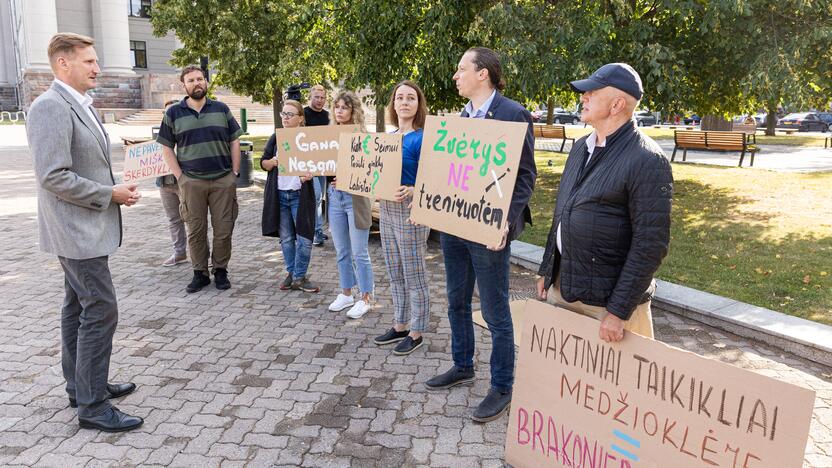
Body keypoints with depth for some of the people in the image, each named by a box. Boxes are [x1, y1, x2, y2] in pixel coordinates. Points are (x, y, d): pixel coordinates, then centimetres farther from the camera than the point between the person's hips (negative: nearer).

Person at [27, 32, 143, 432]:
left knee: (78, 307, 17)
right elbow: (53, 177, -24)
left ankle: (80, 386, 30)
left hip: (87, 227, 10)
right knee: (101, 311, -8)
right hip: (77, 230, -10)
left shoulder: (81, 106, 12)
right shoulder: (50, 106, -18)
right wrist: (110, 195, -17)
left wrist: (118, 189, 5)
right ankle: (92, 406, 2)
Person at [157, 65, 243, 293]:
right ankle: (200, 273, 17)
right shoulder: (173, 113, 6)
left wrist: (235, 173, 2)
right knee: (196, 231, 5)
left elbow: (234, 142, 10)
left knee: (223, 229, 2)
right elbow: (167, 148, 7)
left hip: (224, 180, 0)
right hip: (192, 182, 0)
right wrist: (180, 177, -2)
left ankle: (220, 270, 17)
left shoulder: (221, 109, 8)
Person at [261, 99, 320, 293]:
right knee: (286, 238, 10)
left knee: (304, 238, -2)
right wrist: (272, 162, -13)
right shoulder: (275, 138, 7)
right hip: (278, 195, 3)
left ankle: (299, 277, 9)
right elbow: (263, 163, 9)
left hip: (300, 195, -3)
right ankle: (291, 273, 23)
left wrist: (310, 174, -24)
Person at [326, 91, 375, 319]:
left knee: (359, 253, 2)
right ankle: (346, 293, 28)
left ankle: (364, 298, 14)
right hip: (334, 197, 6)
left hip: (355, 197, -6)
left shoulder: (362, 136, -7)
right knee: (341, 251, 14)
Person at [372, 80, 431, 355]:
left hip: (410, 211, -8)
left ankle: (416, 333, 17)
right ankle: (399, 326, 30)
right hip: (386, 209, 8)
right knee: (395, 275, 17)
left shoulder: (422, 138, -13)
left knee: (414, 276, 4)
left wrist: (412, 192, -35)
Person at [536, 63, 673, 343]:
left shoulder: (646, 161, -16)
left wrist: (619, 311, -19)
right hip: (561, 287, 8)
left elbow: (651, 244, -18)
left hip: (607, 299, -7)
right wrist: (546, 271, 16)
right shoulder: (581, 147, 10)